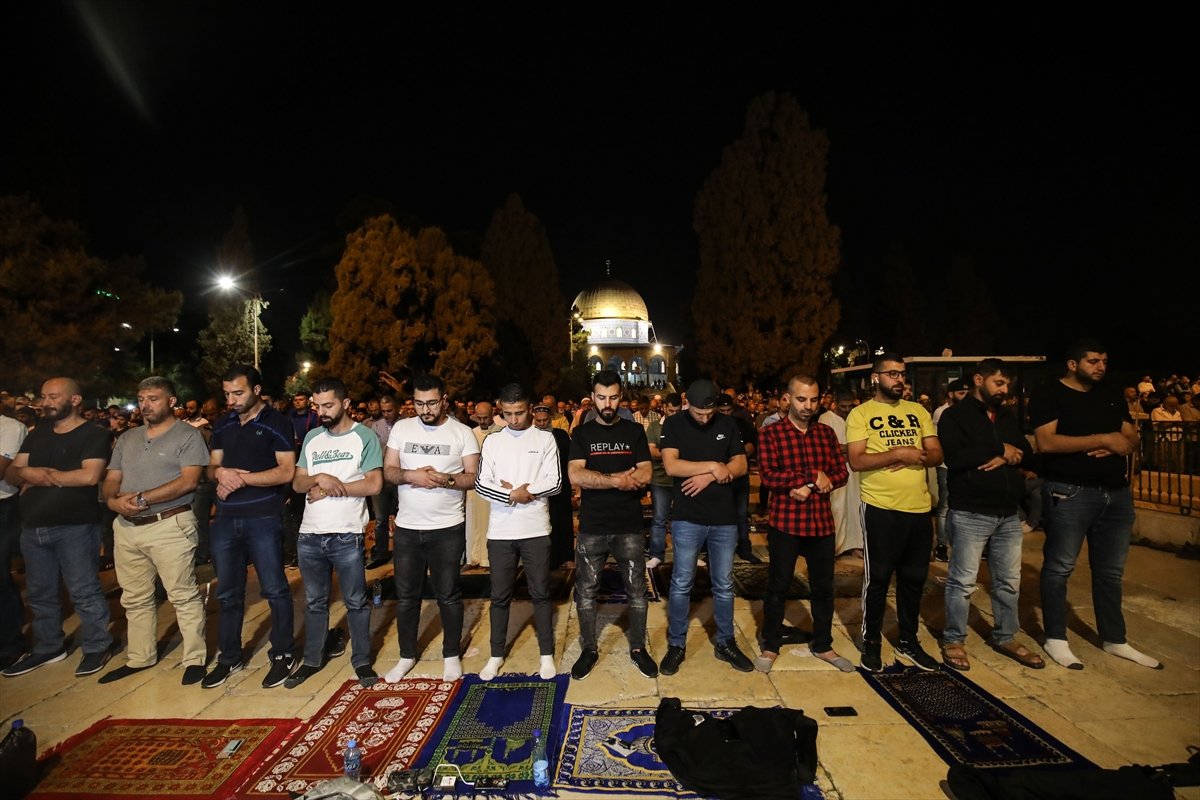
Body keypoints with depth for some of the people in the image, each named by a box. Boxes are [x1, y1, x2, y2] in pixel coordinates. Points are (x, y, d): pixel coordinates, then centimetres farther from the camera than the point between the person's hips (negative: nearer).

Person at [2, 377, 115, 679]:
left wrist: (42, 476, -8)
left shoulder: (94, 435, -8)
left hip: (75, 527, -7)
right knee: (39, 593, 17)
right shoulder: (36, 435, 15)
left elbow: (89, 476, -21)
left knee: (83, 591, -1)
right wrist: (26, 474, -13)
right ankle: (47, 648, 32)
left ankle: (97, 648, 11)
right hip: (33, 527, 7)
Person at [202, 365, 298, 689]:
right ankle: (229, 657, 29)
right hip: (225, 519, 6)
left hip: (263, 519, -6)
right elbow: (211, 467, 15)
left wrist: (242, 478, -16)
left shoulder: (276, 423, -6)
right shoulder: (223, 425, 12)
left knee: (274, 589, 2)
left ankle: (283, 654, 16)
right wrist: (220, 473, -8)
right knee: (228, 593, 15)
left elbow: (286, 471, -13)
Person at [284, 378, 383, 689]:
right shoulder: (311, 437, 10)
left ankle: (361, 661, 21)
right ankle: (312, 659, 32)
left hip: (347, 535, -5)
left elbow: (373, 485, -13)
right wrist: (318, 479, -14)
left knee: (356, 602, 7)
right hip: (309, 535, 5)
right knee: (314, 602, 18)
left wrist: (329, 488, -10)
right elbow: (297, 484, 8)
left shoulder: (365, 436, -5)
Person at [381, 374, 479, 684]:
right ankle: (407, 656, 31)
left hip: (447, 528, -3)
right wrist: (411, 476, -19)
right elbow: (387, 471, 1)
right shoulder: (401, 428, 3)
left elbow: (473, 477, -7)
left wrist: (445, 479, -25)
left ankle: (451, 656, 26)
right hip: (406, 527, 3)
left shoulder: (462, 432, -4)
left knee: (448, 596, 8)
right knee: (406, 596, 14)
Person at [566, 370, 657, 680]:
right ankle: (589, 649, 28)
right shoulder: (582, 433, 2)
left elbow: (645, 475, -8)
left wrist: (598, 478, -15)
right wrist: (619, 480, -19)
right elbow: (575, 476, -13)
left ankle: (638, 647, 29)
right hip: (591, 527, 0)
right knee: (586, 592, 10)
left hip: (629, 526, 0)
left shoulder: (635, 431, 3)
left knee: (637, 591, 10)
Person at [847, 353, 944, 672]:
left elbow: (937, 454, 6)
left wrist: (916, 457, -14)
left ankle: (908, 642, 32)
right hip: (881, 508, -5)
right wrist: (898, 453, -20)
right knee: (877, 578, 5)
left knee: (914, 578, 15)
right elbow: (856, 461, -13)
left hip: (920, 507, 5)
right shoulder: (860, 413, -4)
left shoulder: (919, 411, 11)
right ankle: (871, 642, 21)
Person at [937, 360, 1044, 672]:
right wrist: (999, 449, -11)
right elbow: (954, 458, -19)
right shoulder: (954, 415, -6)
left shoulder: (1008, 417, 15)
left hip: (1009, 513, 7)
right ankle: (953, 640, 14)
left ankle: (1005, 637, 31)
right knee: (963, 581, 0)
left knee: (1009, 581, 15)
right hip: (970, 513, -7)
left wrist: (1009, 457, -10)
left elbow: (1027, 454, 12)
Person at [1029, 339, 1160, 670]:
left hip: (1117, 492, 7)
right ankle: (1056, 638, 11)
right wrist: (1102, 439, -18)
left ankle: (1114, 639, 27)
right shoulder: (1048, 395, -7)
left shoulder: (1112, 398, 15)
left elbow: (1131, 437, 13)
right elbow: (1046, 442, -18)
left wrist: (1120, 445, -10)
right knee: (1059, 567, 0)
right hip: (1069, 493, -7)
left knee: (1111, 571, 15)